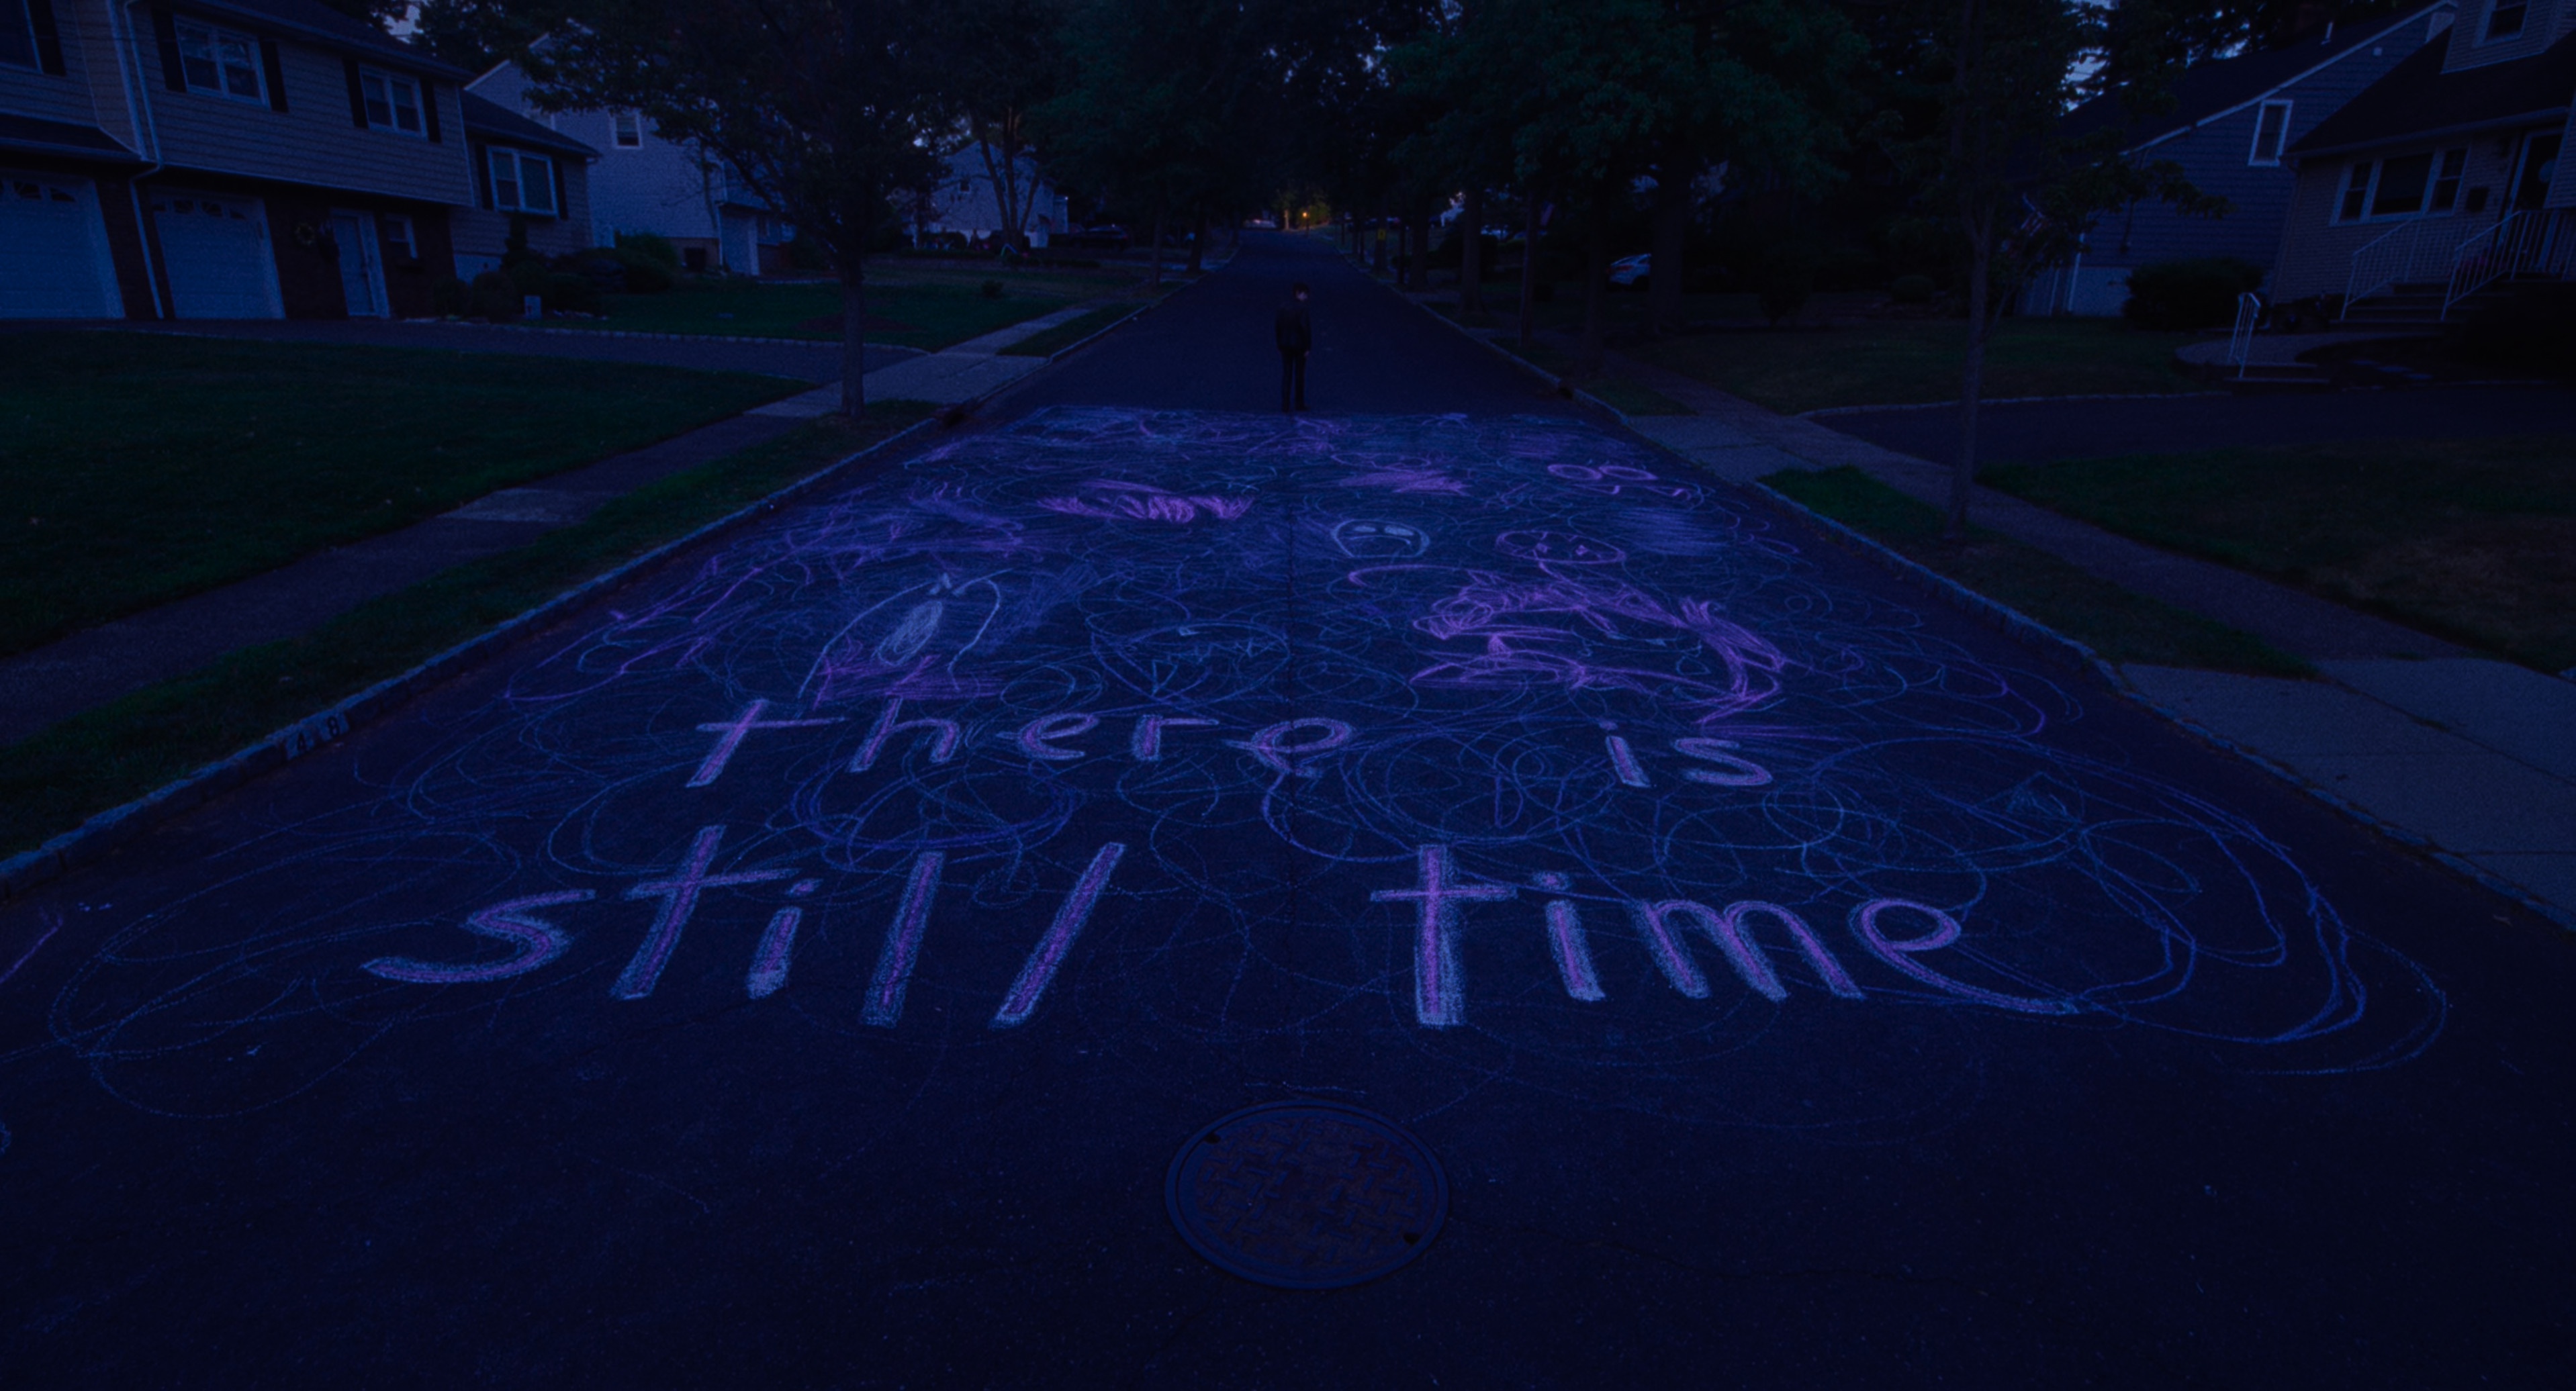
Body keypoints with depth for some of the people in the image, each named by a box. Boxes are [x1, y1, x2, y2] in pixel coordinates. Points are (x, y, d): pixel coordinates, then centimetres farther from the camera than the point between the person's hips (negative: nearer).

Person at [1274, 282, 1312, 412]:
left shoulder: (1282, 308, 3)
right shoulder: (1301, 308, -13)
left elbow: (1278, 327, 5)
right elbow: (1305, 328, -15)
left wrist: (1280, 346, 11)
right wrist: (1307, 347, -10)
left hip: (1286, 345, 4)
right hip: (1299, 345, -4)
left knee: (1286, 375, 6)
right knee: (1299, 375, 6)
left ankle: (1285, 405, 3)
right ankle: (1299, 404, 11)